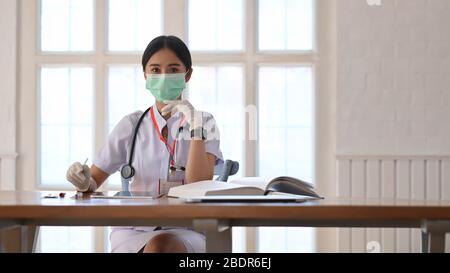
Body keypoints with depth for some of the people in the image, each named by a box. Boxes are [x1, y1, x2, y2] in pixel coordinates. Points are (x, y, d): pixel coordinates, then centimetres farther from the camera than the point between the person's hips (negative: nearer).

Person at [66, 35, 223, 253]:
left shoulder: (203, 123, 5)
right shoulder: (132, 125, 9)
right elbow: (94, 181, 12)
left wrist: (195, 127, -17)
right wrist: (84, 182, -12)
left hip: (184, 232, -1)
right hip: (133, 231, 1)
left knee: (161, 246, -36)